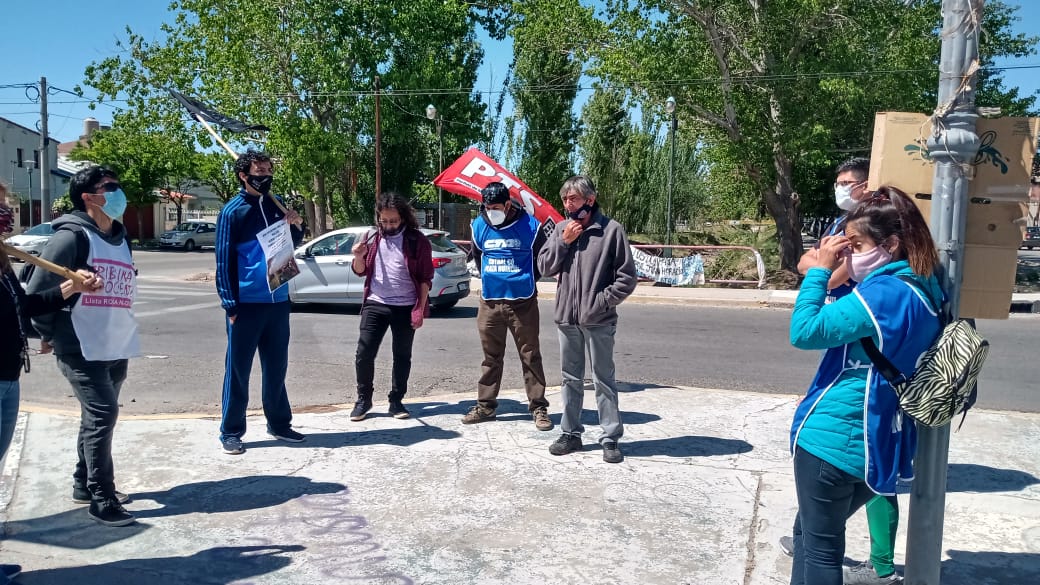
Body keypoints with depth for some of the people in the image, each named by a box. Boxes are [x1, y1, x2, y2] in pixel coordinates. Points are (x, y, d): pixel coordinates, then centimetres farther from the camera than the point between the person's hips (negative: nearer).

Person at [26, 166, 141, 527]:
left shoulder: (121, 239, 13)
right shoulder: (72, 236, -12)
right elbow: (37, 291, -12)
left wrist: (119, 330, 16)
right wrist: (49, 334, -2)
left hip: (117, 348, 8)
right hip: (81, 350, -8)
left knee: (97, 417, 16)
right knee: (102, 416, -10)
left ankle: (85, 484, 29)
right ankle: (101, 499, -1)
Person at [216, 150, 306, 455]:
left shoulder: (276, 205, 10)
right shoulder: (233, 211, -7)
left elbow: (290, 246, 21)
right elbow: (224, 260, -8)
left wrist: (296, 226, -1)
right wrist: (231, 305, -13)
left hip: (278, 301, 6)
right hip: (247, 303, -5)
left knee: (276, 367, 14)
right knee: (238, 370, 3)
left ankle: (279, 424, 26)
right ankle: (231, 432, 13)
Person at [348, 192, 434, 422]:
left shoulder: (417, 240, -5)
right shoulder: (373, 238, 5)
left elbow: (426, 278, -4)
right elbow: (360, 271, 12)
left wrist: (420, 308, -8)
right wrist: (359, 257, -11)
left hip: (405, 307, -2)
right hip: (375, 305, 2)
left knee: (402, 356, 7)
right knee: (364, 354, 0)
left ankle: (396, 401, 20)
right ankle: (363, 399, 16)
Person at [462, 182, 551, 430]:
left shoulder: (530, 226, -9)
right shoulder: (479, 226, 1)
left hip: (522, 301, -3)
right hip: (489, 301, 3)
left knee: (530, 355, 2)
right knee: (491, 356, 12)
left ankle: (538, 407, 10)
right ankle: (485, 405, 22)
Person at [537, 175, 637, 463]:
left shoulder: (611, 229, -7)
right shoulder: (561, 229, 7)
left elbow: (626, 277, -6)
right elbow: (545, 267, 4)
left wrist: (604, 301, -12)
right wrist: (564, 241, -7)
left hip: (598, 320, -4)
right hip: (567, 318, 5)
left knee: (603, 380, 3)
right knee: (571, 379, 14)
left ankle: (611, 438, 12)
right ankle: (570, 433, 24)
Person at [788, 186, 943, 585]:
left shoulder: (883, 292, -21)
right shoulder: (924, 292, 7)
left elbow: (805, 332, -22)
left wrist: (821, 269, -14)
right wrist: (832, 273, 5)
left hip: (833, 440, -9)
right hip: (878, 447, 9)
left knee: (820, 546, 6)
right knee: (810, 532, 25)